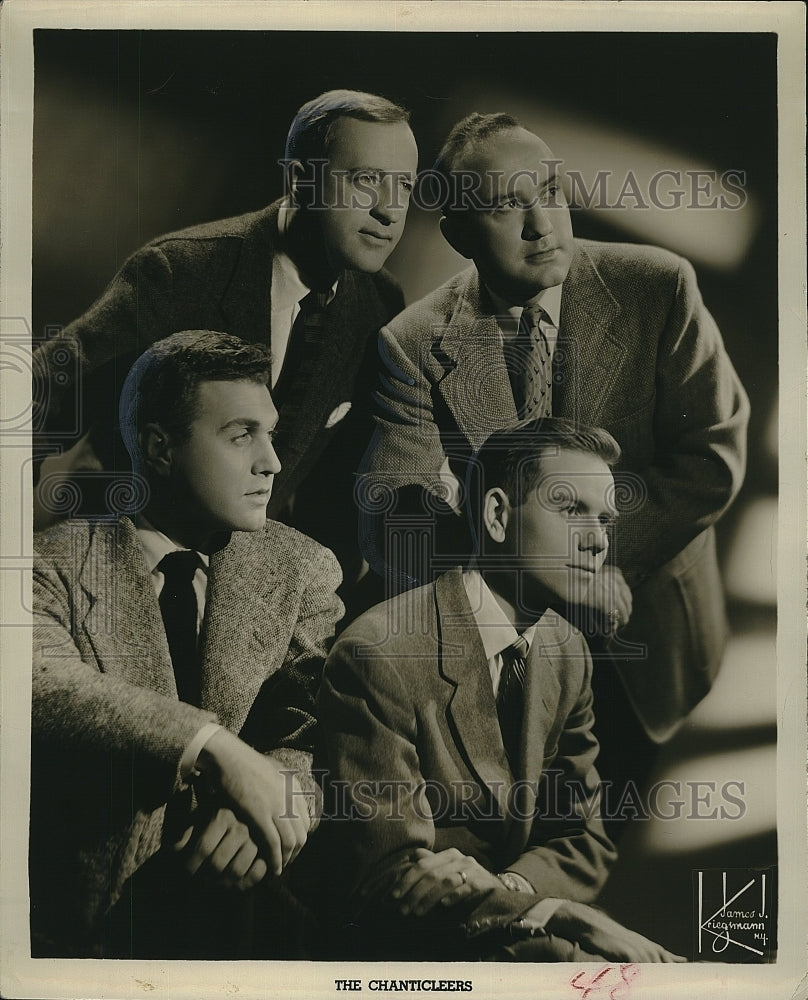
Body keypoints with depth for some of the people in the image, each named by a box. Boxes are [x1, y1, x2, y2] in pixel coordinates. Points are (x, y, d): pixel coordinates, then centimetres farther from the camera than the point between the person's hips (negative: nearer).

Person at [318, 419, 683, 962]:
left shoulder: (568, 652, 5)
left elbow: (583, 836, 7)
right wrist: (563, 915, -26)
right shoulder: (379, 656, -19)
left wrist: (512, 889, -16)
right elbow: (394, 874, -19)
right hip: (402, 944, -6)